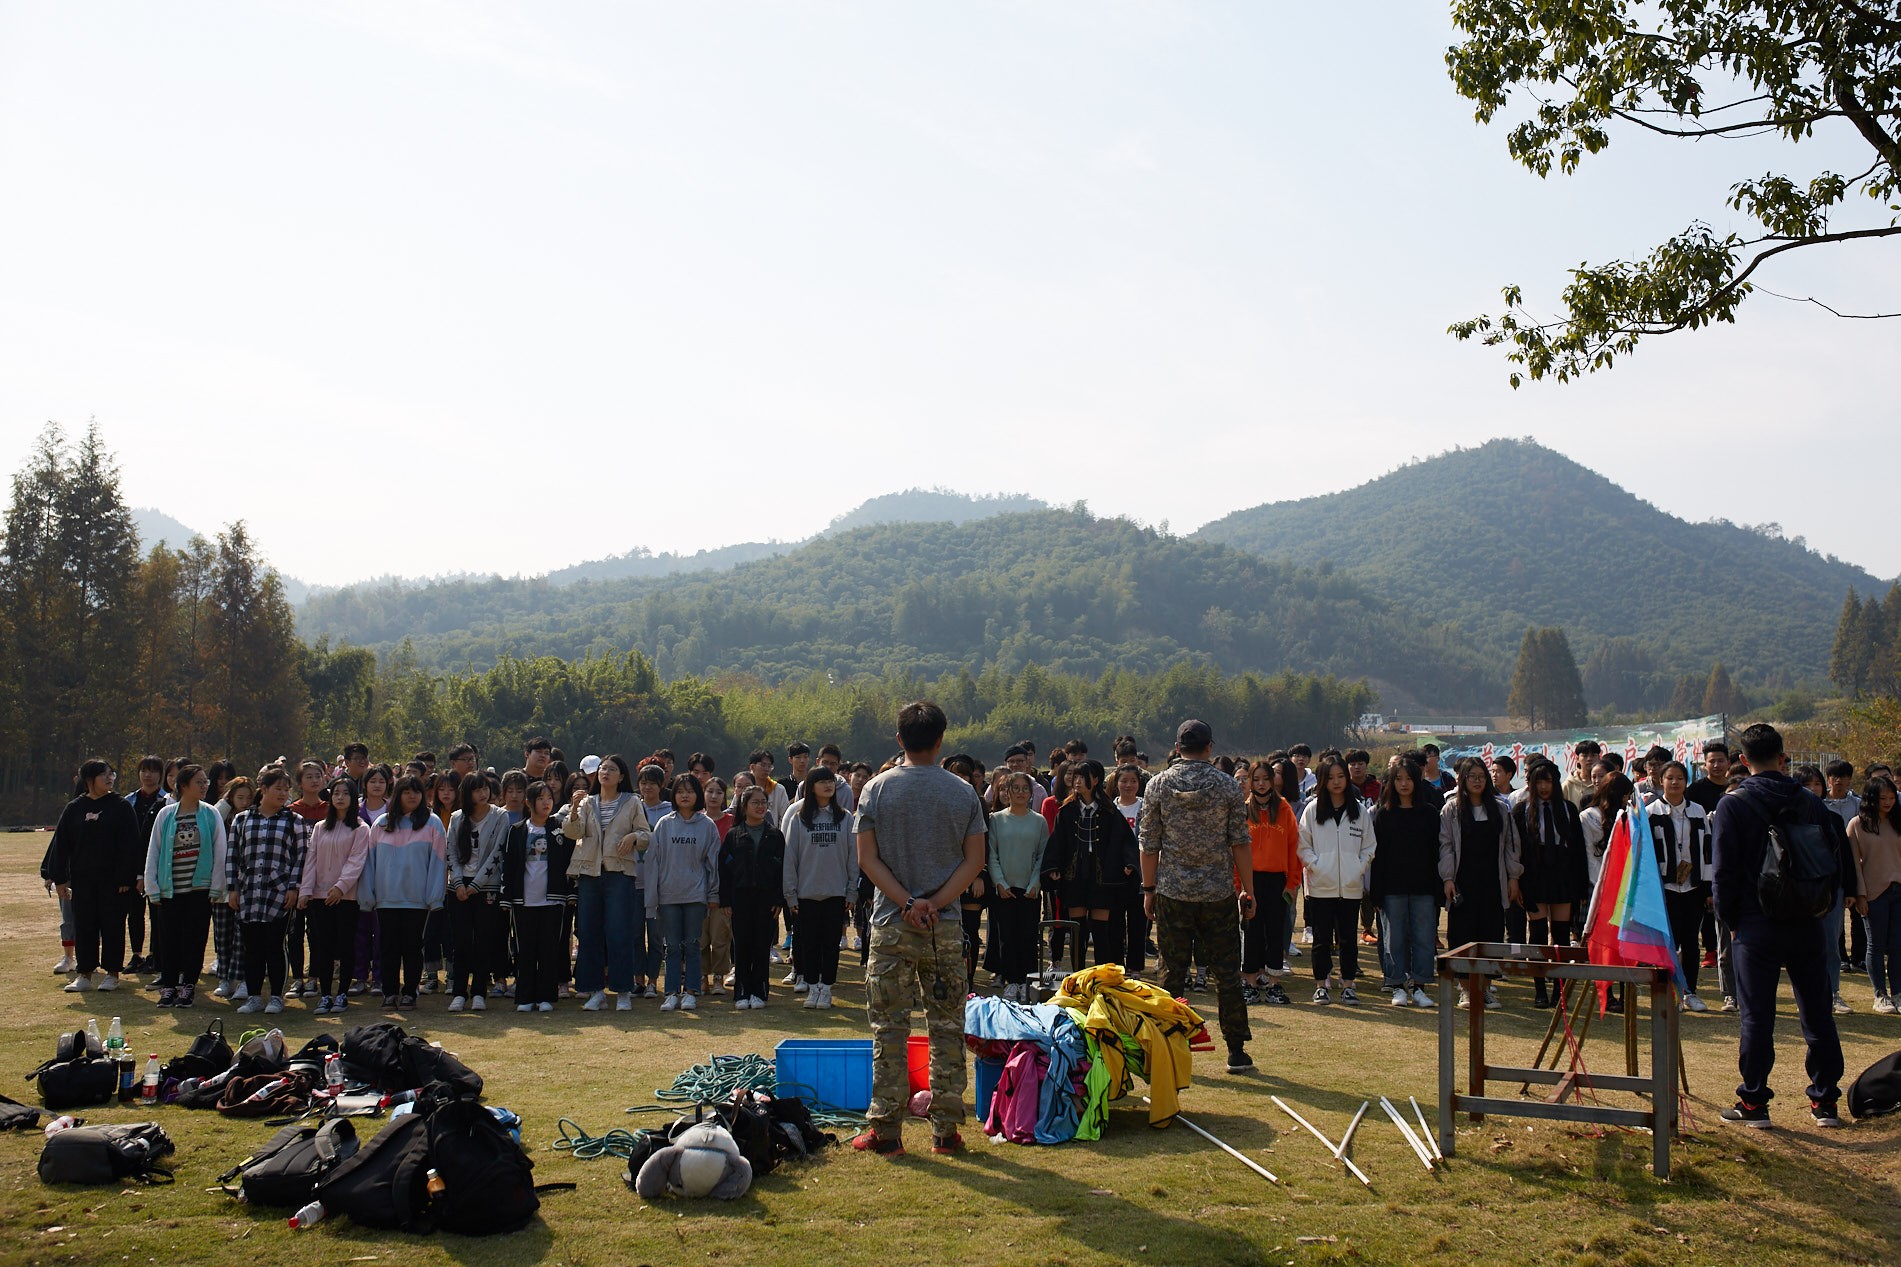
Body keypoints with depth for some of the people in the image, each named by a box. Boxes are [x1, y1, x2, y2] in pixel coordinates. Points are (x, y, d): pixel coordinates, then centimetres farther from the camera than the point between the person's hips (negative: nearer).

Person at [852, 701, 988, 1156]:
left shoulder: (877, 789, -2)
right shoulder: (963, 792, 2)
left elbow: (867, 858, -6)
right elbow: (975, 860, -3)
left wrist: (907, 903, -9)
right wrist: (936, 903, -8)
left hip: (891, 926, -1)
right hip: (946, 929, 1)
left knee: (889, 1027, 5)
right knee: (947, 1028, 8)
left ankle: (885, 1129, 8)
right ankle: (946, 1128, 12)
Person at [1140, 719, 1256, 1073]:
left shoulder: (1158, 785, -1)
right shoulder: (1228, 786, -3)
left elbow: (1148, 843, 1)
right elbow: (1240, 843, -2)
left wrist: (1149, 889, 9)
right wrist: (1248, 890, 6)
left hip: (1172, 893, 0)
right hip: (1218, 894, 0)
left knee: (1172, 972, 7)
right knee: (1227, 972, 7)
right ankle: (1236, 1051, 11)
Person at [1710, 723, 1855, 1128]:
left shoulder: (1732, 805, -8)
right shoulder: (1811, 803, 2)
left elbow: (1725, 871, -8)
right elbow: (1840, 863, 6)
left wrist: (1729, 918, 4)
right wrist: (1818, 904, 17)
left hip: (1758, 927, -3)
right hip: (1808, 926, 3)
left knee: (1757, 1016, 1)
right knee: (1817, 1013, 11)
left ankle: (1754, 1101, 5)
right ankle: (1825, 1100, 17)